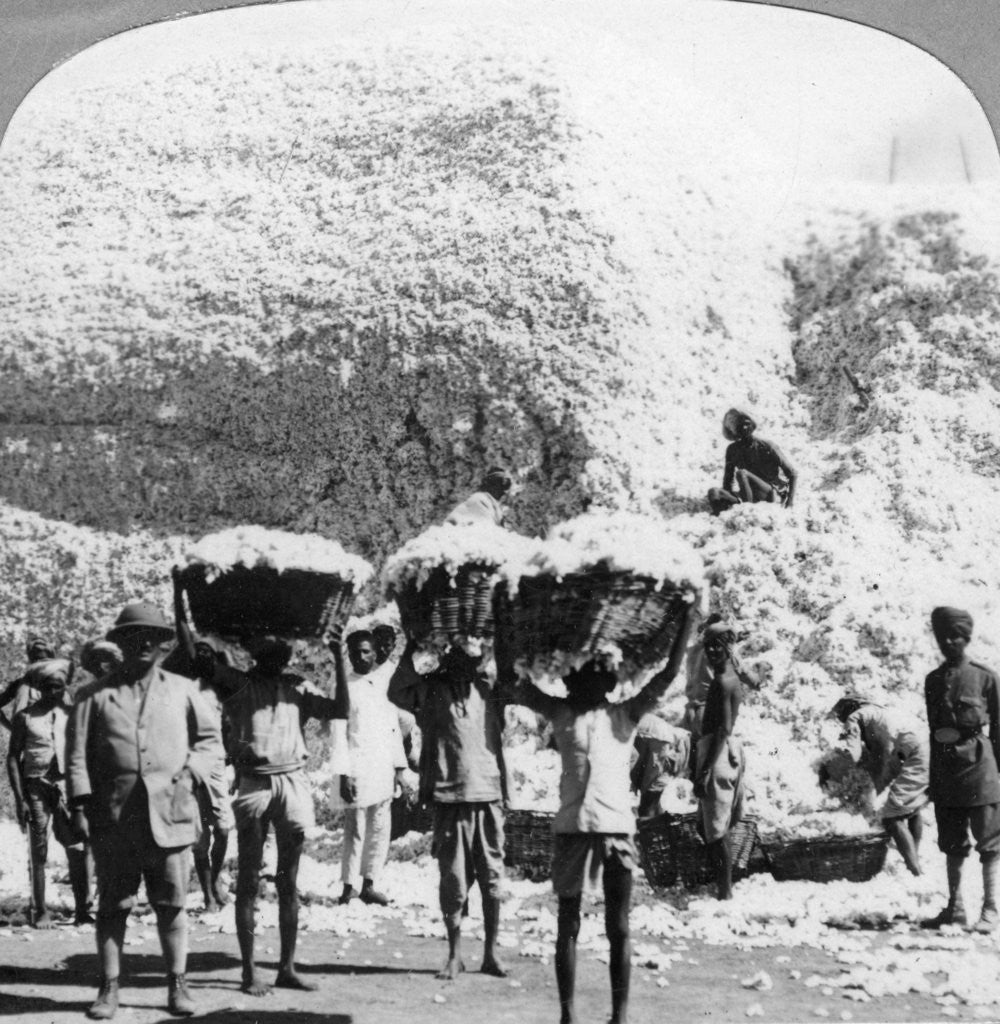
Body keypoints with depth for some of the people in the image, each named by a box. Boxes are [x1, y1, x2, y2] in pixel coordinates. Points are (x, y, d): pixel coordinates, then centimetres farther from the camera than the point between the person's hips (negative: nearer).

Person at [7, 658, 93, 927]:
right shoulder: (25, 717, 3)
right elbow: (13, 757, 4)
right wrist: (19, 798, -3)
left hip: (68, 784, 1)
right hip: (36, 786, -1)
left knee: (78, 847, -7)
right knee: (39, 850, 3)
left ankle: (82, 910, -1)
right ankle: (41, 912, 11)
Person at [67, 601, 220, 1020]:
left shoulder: (181, 691, 11)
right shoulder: (98, 695, 6)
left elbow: (208, 737, 18)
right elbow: (77, 753, 3)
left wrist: (192, 772, 1)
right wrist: (80, 805, -5)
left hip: (169, 814, 1)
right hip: (113, 817, -1)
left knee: (171, 904, 4)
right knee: (112, 905, 5)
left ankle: (177, 985, 14)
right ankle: (109, 988, 13)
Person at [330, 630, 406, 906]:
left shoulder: (385, 682, 12)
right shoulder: (344, 687, -3)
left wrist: (399, 768, 9)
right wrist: (344, 774, -14)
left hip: (383, 773, 5)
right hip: (356, 772, -5)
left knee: (380, 830, 5)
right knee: (356, 831, -3)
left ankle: (368, 885, 12)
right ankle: (348, 886, 6)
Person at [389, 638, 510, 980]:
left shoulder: (489, 689, 9)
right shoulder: (432, 689, -1)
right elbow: (397, 692, -14)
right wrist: (411, 647, -20)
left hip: (489, 796, 3)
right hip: (449, 797, -2)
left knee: (492, 878, 6)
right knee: (453, 880, 4)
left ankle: (490, 953, 17)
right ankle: (454, 955, 16)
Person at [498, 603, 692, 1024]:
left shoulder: (625, 714, 8)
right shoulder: (559, 712, 7)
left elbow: (668, 675, 0)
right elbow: (509, 681, 3)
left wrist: (685, 620, -6)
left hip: (618, 829, 0)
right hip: (572, 828, 0)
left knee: (618, 929, 4)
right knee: (567, 926, 7)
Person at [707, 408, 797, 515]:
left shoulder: (767, 447, -7)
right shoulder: (732, 450, 5)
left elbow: (793, 474, -6)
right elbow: (728, 480, 10)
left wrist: (789, 503, -17)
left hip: (774, 495, -4)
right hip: (753, 497, 4)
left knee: (741, 473, -31)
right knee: (713, 492, -22)